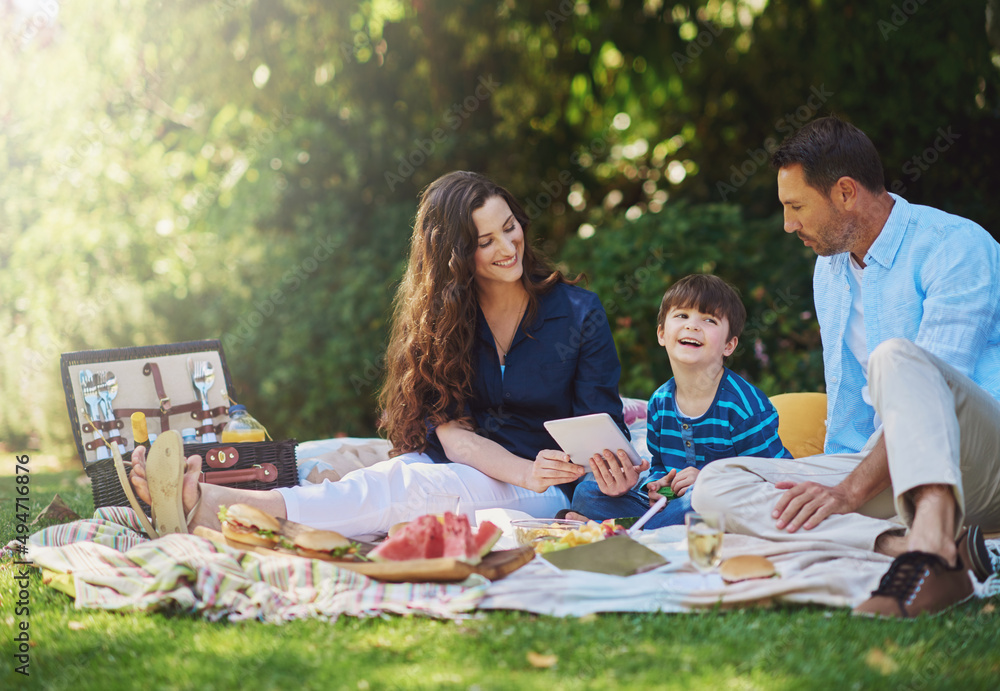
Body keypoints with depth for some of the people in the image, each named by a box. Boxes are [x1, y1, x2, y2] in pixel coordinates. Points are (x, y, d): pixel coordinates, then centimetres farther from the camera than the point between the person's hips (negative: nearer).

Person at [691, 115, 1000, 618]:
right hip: (882, 466, 7)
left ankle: (932, 550, -57)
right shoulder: (830, 270, 17)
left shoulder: (957, 247, -9)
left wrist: (850, 490, -23)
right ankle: (900, 542, -34)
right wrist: (832, 484, 21)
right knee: (716, 483, -13)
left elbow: (938, 385, -19)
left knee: (896, 356, -36)